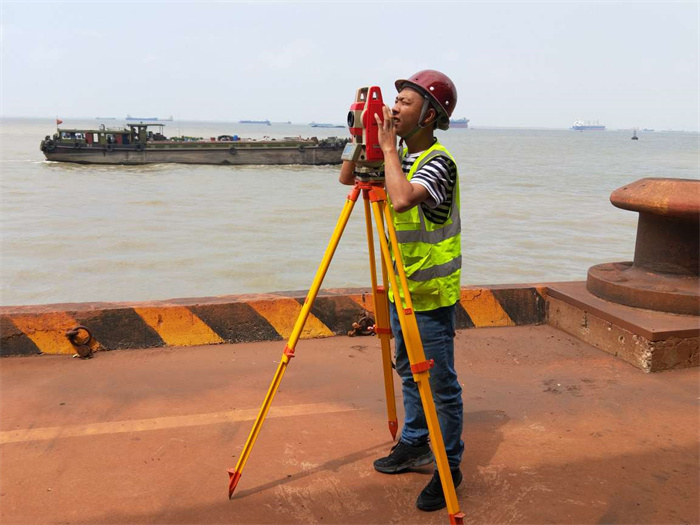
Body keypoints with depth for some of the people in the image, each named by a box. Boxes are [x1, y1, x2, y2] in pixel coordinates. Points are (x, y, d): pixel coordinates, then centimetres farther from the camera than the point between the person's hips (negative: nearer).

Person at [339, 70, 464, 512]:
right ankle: (415, 445, 37)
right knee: (409, 374, 20)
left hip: (432, 295, -8)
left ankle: (450, 466, 17)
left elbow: (403, 198, -37)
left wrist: (388, 145, -24)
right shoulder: (400, 156, 8)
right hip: (402, 290, 9)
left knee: (441, 383, 2)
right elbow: (347, 178, 15)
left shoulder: (438, 161, -18)